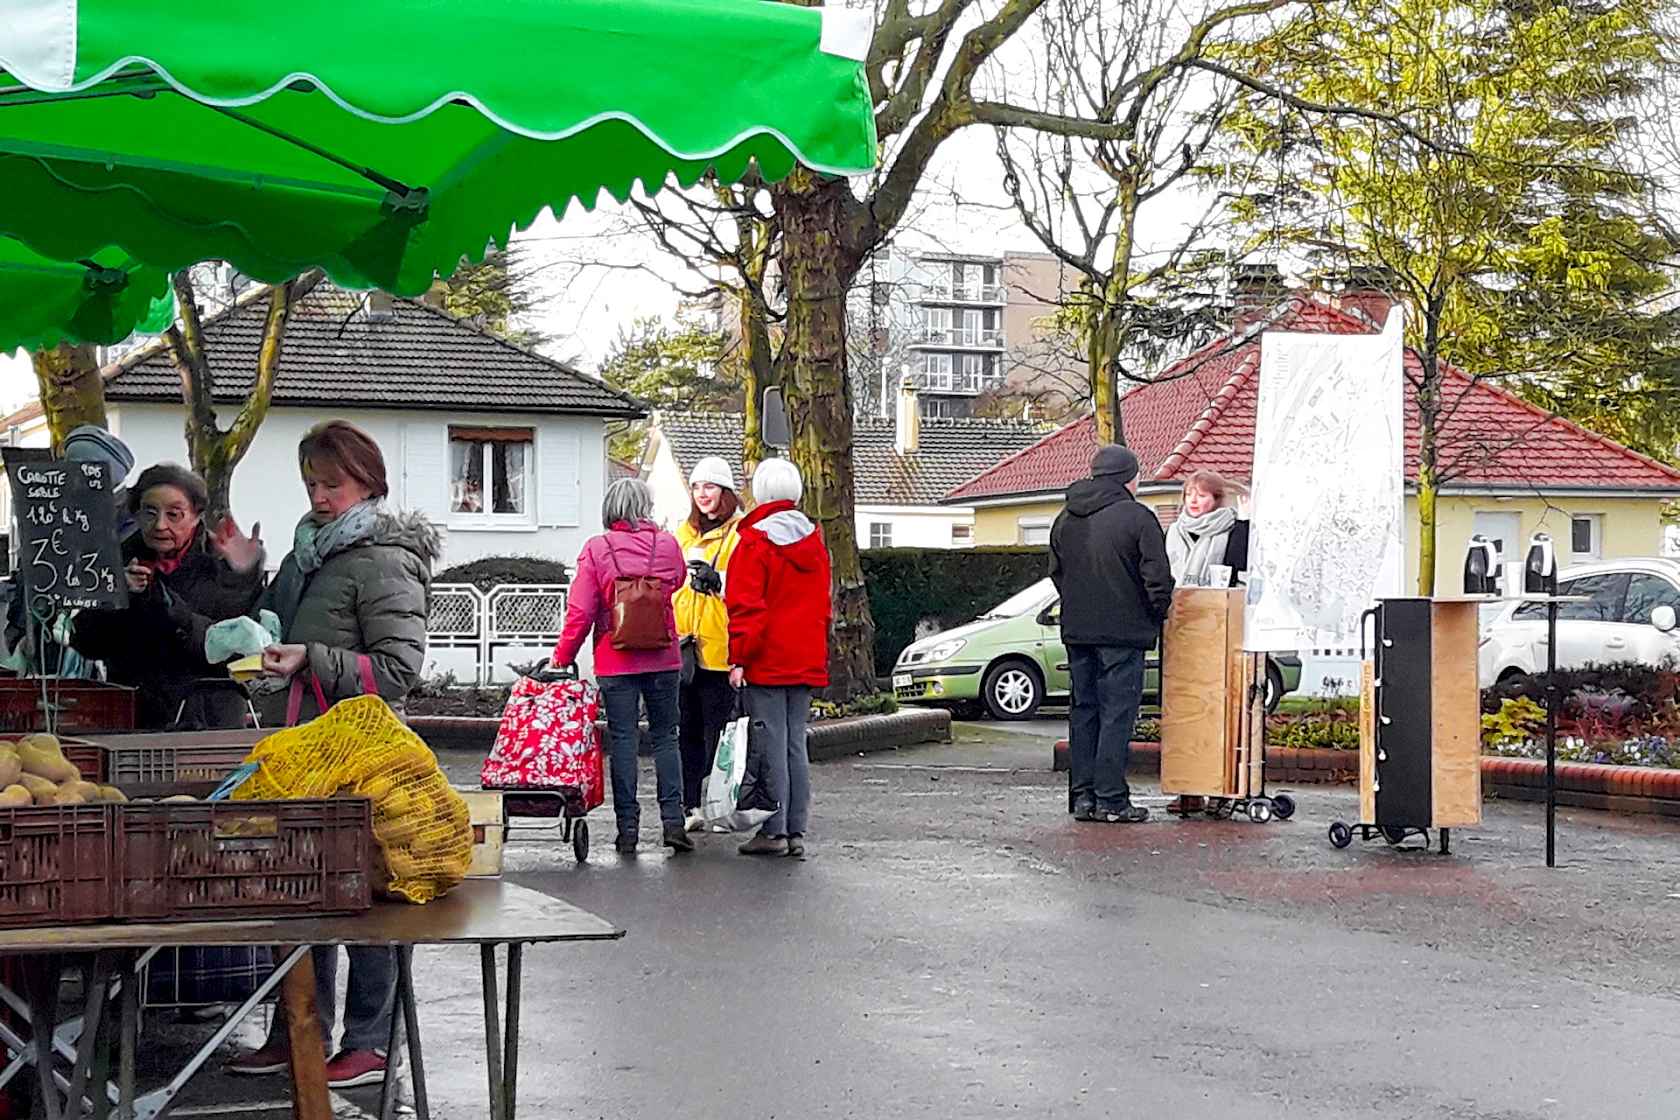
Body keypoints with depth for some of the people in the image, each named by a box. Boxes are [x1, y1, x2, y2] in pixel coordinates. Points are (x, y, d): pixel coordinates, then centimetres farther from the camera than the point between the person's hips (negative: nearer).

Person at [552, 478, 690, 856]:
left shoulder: (596, 549, -7)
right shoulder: (668, 545, -2)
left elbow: (580, 612, -8)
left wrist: (563, 656, 2)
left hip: (615, 662, -1)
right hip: (663, 658, 1)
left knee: (623, 741, 4)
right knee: (665, 737, 10)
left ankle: (628, 828, 4)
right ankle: (673, 820, 3)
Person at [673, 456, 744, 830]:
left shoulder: (740, 534, -3)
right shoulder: (683, 534, 18)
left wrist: (719, 581, -22)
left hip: (721, 647, -6)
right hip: (684, 646, 6)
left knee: (718, 729, -3)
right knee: (688, 729, 5)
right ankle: (690, 805, 8)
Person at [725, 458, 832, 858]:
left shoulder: (755, 542, -9)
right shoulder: (814, 541, 12)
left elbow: (746, 605, -13)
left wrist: (739, 656, -11)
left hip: (766, 661, -6)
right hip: (806, 661, 6)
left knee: (770, 746, -4)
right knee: (795, 745, 9)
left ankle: (773, 830, -4)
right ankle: (796, 831, 9)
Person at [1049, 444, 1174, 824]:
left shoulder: (1065, 519, 11)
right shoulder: (1137, 517, -10)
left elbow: (1056, 573, 17)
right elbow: (1157, 578, -12)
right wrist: (1157, 615, 4)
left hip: (1077, 631, 6)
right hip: (1124, 632, -6)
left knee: (1084, 711, 12)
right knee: (1117, 713, -3)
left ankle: (1082, 796, 13)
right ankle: (1111, 800, -4)